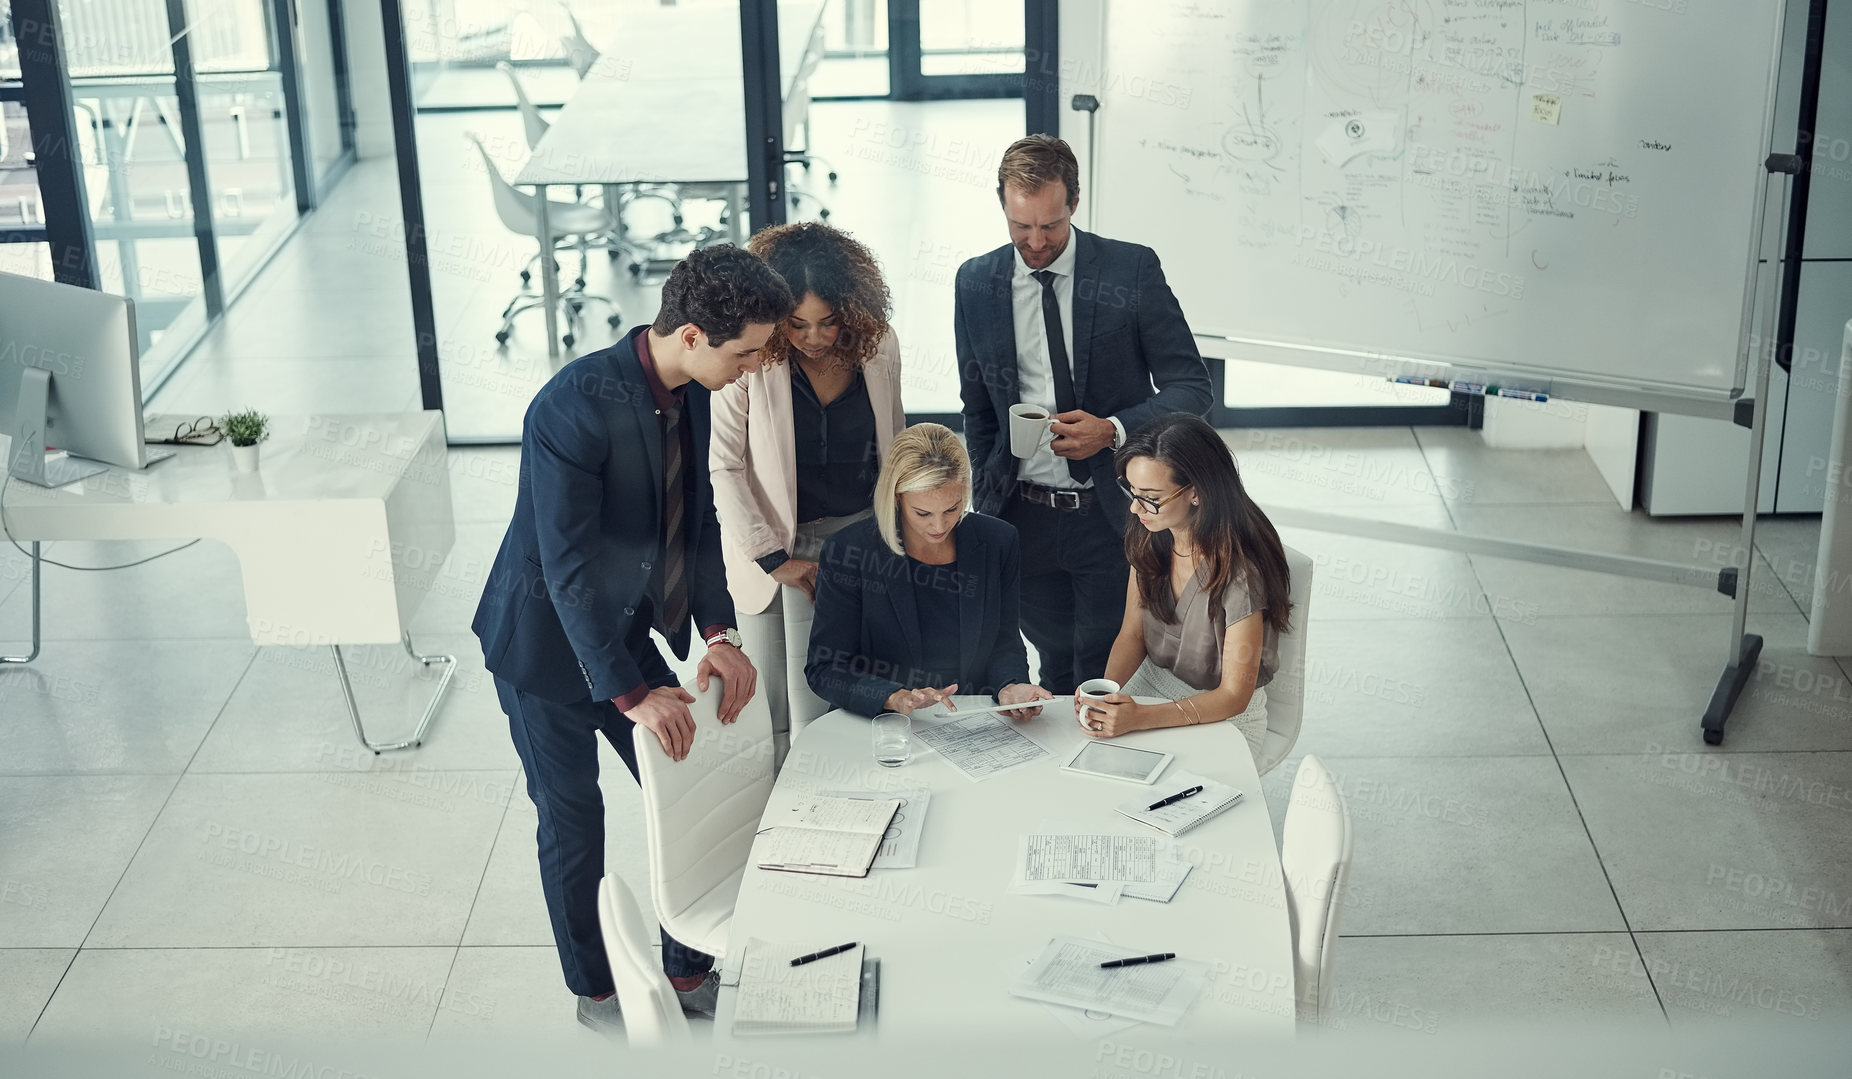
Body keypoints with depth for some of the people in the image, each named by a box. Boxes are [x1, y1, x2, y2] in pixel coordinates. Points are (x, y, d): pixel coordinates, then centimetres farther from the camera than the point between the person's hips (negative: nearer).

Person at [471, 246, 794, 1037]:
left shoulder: (690, 390, -6)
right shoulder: (576, 405, -31)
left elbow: (700, 520, 3)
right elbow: (568, 567, -31)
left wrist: (718, 631, -10)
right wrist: (633, 695, -31)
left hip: (624, 631, 7)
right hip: (547, 644, -7)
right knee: (575, 827, 8)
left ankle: (689, 971, 28)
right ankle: (596, 995, 28)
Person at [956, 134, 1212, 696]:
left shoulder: (1132, 269, -6)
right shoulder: (976, 283, 3)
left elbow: (1192, 387, -5)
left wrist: (1112, 430, -20)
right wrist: (985, 503, 10)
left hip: (1110, 516, -2)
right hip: (1023, 517, 2)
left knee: (1103, 678, 3)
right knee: (1056, 671, 12)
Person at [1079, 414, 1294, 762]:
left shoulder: (1239, 568, -27)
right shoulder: (1149, 538, -7)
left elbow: (1233, 695, -23)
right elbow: (1132, 634, 2)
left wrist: (1141, 718, -36)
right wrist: (1104, 693, -20)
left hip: (1224, 717, -6)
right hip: (1151, 686, 6)